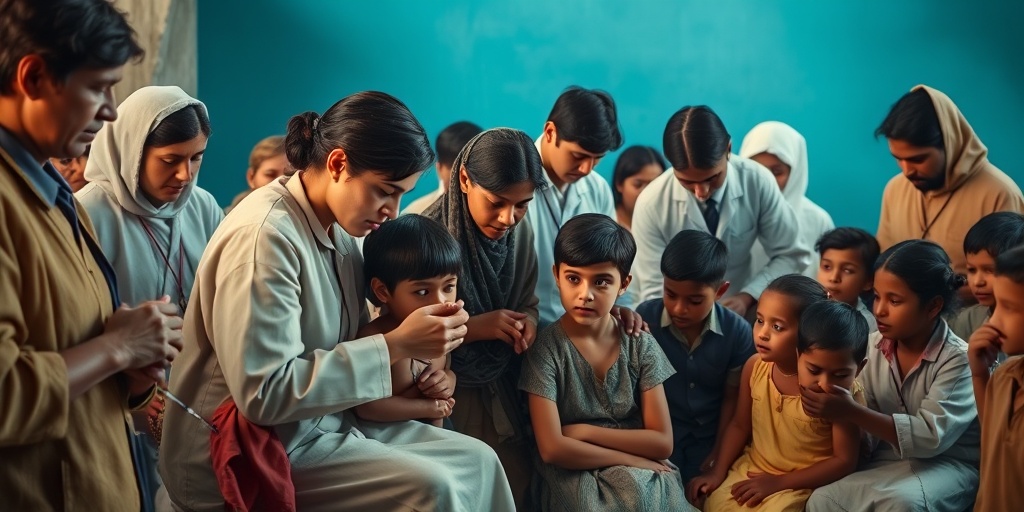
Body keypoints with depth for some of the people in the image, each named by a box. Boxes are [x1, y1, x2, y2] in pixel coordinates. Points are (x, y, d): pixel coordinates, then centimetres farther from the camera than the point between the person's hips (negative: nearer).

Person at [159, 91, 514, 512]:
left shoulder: (338, 228, 4)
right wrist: (395, 347, -25)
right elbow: (264, 394, -27)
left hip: (321, 422, 8)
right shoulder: (265, 234, -22)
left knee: (476, 461, 0)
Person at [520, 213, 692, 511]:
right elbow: (552, 449, -16)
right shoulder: (546, 348, -9)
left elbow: (662, 442, -4)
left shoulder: (641, 346, -1)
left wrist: (584, 432, -10)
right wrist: (632, 460, -14)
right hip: (574, 474, -2)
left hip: (640, 475, 2)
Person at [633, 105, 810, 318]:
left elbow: (791, 256, -2)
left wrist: (748, 297, -17)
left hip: (741, 314, 1)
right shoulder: (651, 204, -15)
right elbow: (655, 292, -12)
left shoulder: (758, 182, -12)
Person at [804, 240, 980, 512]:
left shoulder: (958, 360, -15)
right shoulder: (872, 346, 0)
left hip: (947, 463, -4)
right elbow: (868, 420, 4)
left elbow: (932, 436, -25)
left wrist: (852, 412, -31)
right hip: (887, 459, 4)